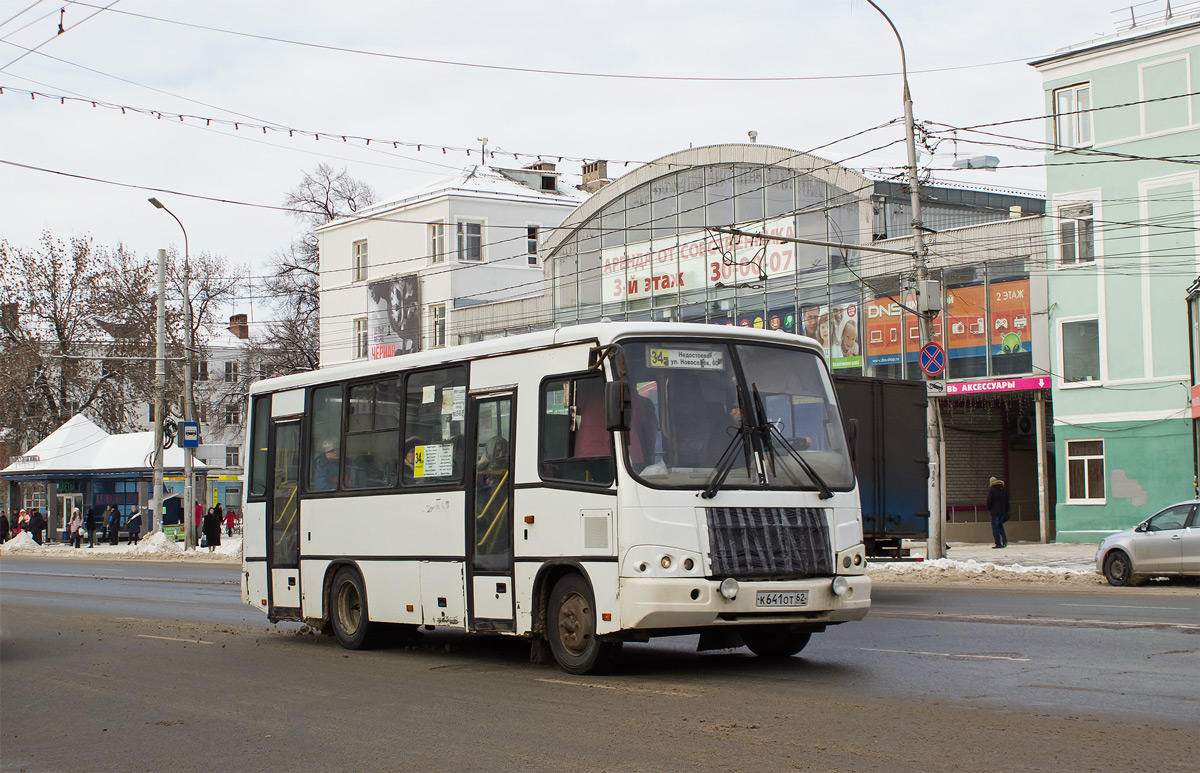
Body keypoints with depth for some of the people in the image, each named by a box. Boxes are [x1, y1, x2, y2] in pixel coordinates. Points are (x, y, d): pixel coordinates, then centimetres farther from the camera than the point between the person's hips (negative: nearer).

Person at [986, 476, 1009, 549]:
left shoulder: (991, 490, -8)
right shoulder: (1004, 490, 11)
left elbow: (989, 501, -9)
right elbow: (1007, 501, 14)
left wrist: (989, 509, 9)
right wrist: (1006, 511, 19)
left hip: (995, 511, -6)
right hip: (1002, 511, 6)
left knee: (995, 527, -2)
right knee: (1000, 525, 18)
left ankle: (998, 543, -6)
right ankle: (1004, 539, 0)